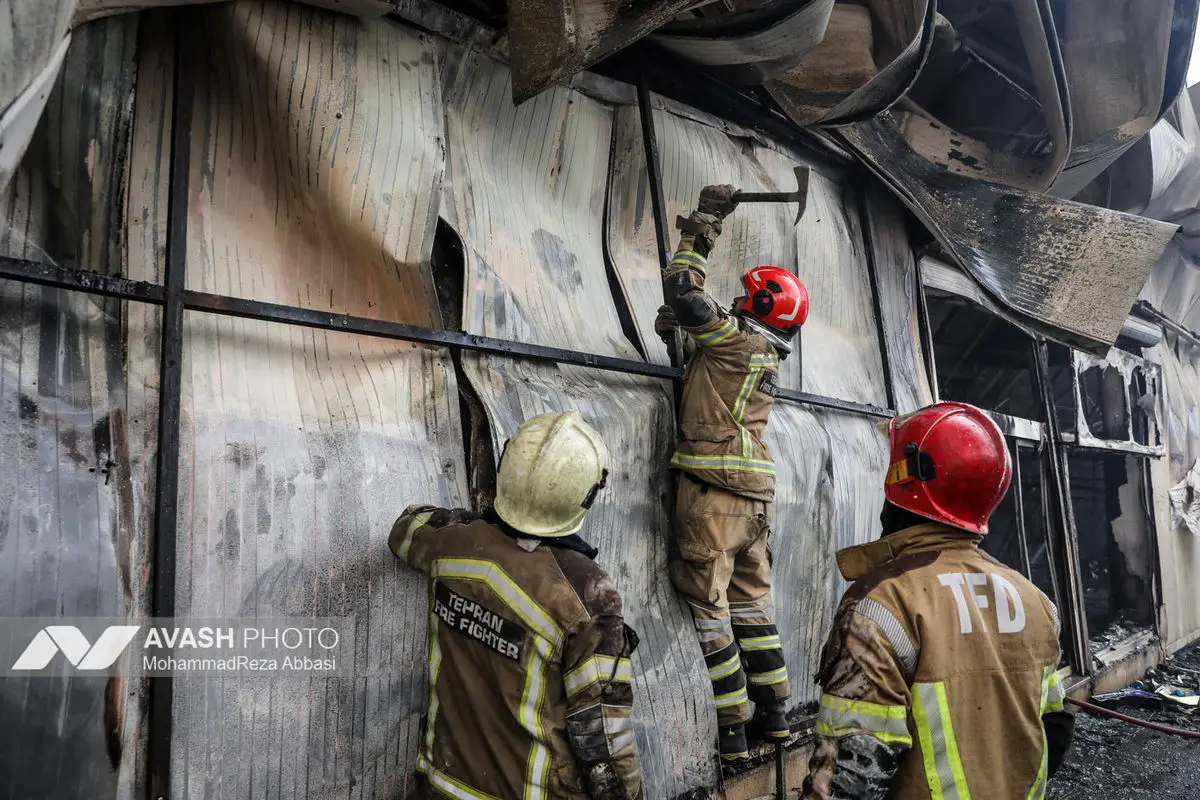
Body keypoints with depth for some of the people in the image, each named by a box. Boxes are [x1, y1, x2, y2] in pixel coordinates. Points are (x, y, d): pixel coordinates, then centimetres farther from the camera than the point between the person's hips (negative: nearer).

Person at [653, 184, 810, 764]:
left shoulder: (735, 339, -6)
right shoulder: (768, 356, 18)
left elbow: (683, 295, -8)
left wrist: (696, 238, 3)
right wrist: (680, 320, 19)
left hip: (713, 487, -8)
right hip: (757, 492, 8)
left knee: (707, 603, -1)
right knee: (750, 601, 17)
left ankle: (730, 731, 4)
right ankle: (773, 715, 24)